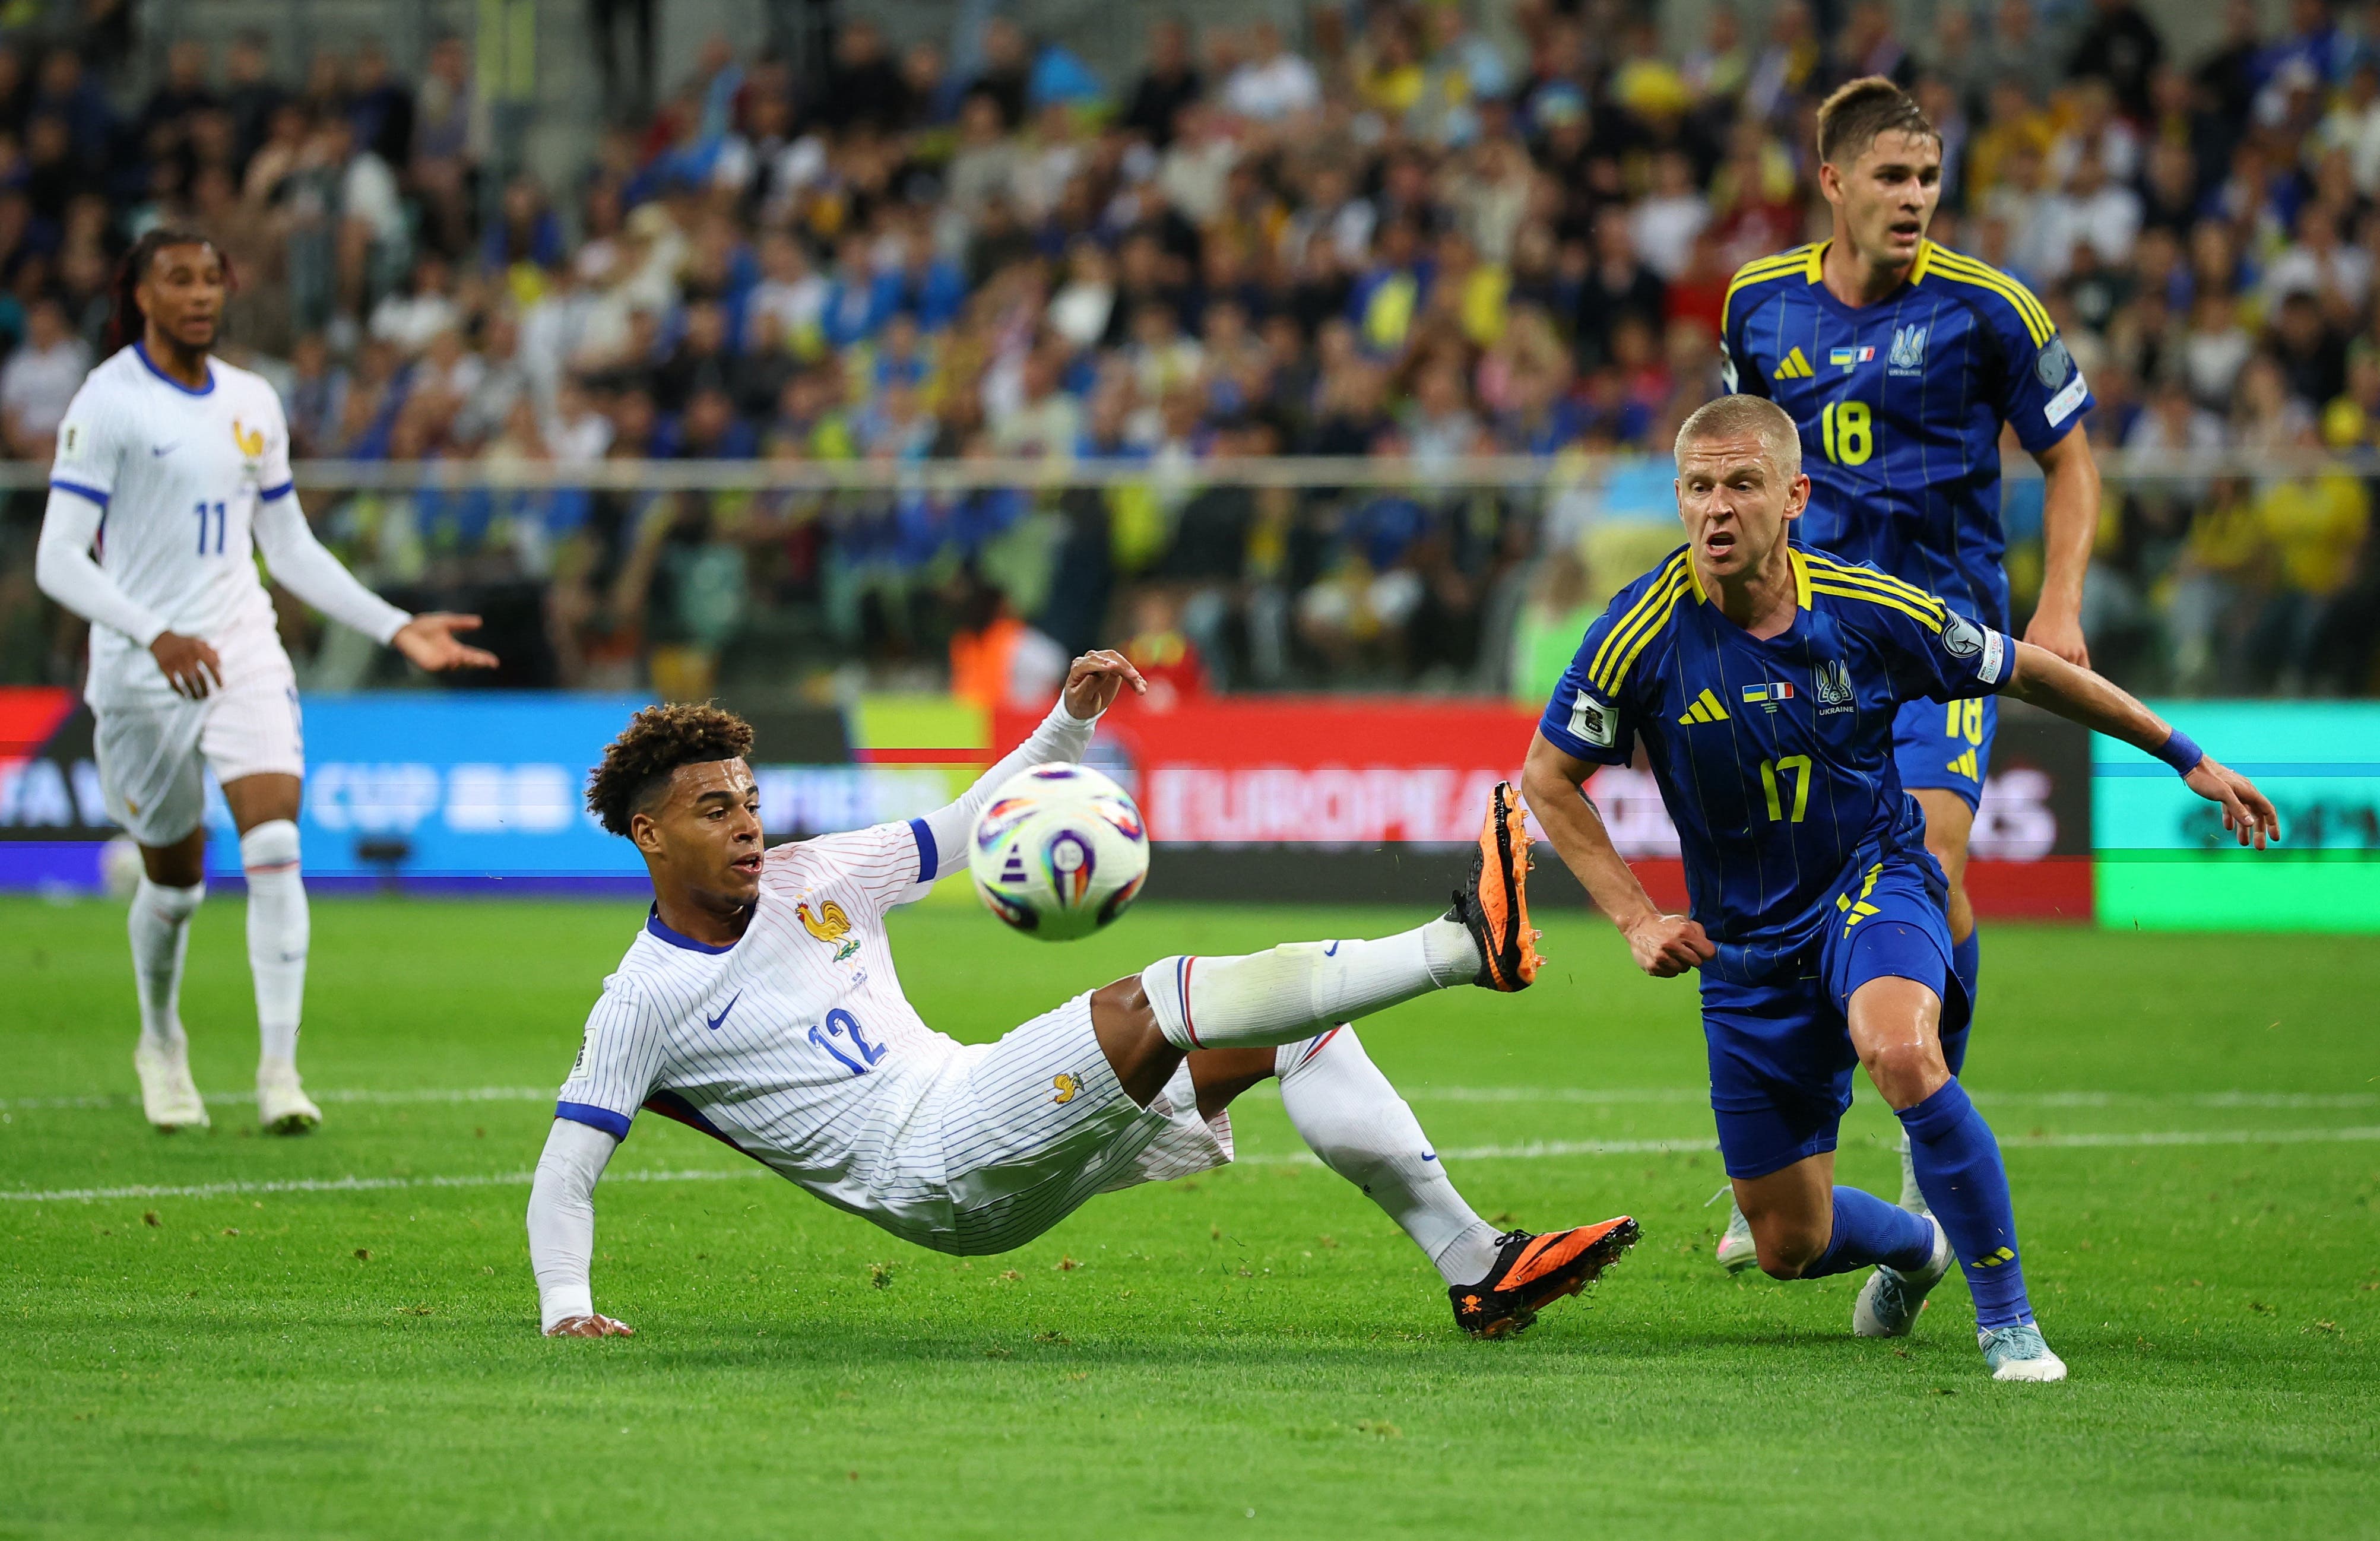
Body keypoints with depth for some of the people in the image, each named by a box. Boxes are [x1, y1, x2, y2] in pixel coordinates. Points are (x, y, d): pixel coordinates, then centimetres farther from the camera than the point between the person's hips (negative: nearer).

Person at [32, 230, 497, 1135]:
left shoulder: (253, 405, 9)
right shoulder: (108, 402, -9)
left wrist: (396, 627, 11)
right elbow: (58, 560, -15)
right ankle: (161, 1043, 35)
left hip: (244, 652, 3)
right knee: (175, 880, 6)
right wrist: (156, 635, -29)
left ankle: (279, 1071, -18)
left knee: (275, 843, -17)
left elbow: (291, 549, 18)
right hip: (142, 671, -3)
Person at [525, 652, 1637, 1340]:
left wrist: (1068, 726, 6)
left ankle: (1474, 1265, -5)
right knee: (1154, 1009, -26)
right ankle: (1468, 945, -32)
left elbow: (971, 826, 21)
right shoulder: (644, 1003, -3)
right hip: (935, 1174, -8)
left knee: (1289, 1026, -1)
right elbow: (565, 1174, -3)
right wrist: (567, 1307, -20)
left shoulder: (809, 880, 13)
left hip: (984, 1111, 8)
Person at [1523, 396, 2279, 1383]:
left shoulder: (1871, 612, -15)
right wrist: (1636, 920, -9)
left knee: (1899, 1051, -38)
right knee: (1788, 1245, 6)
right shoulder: (1645, 633, -16)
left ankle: (2006, 1318, -24)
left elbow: (2027, 673, 1)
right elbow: (1549, 777, -1)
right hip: (1748, 943, 2)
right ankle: (1915, 1246, 44)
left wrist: (2189, 759, 7)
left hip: (1874, 880, -2)